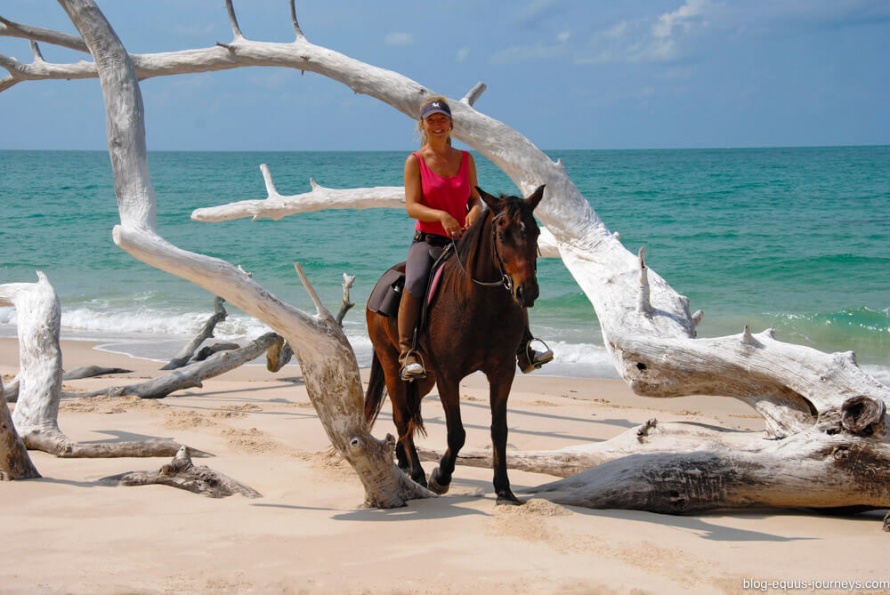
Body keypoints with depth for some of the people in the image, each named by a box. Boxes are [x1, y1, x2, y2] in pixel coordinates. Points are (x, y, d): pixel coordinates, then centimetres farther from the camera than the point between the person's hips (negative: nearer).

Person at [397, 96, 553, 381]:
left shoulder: (465, 159, 10)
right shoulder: (415, 161, 0)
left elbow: (475, 199, 10)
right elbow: (411, 206, -9)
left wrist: (475, 212, -15)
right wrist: (441, 215, -27)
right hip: (427, 241, -4)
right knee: (414, 284, -34)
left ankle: (525, 350, -4)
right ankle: (407, 353, -30)